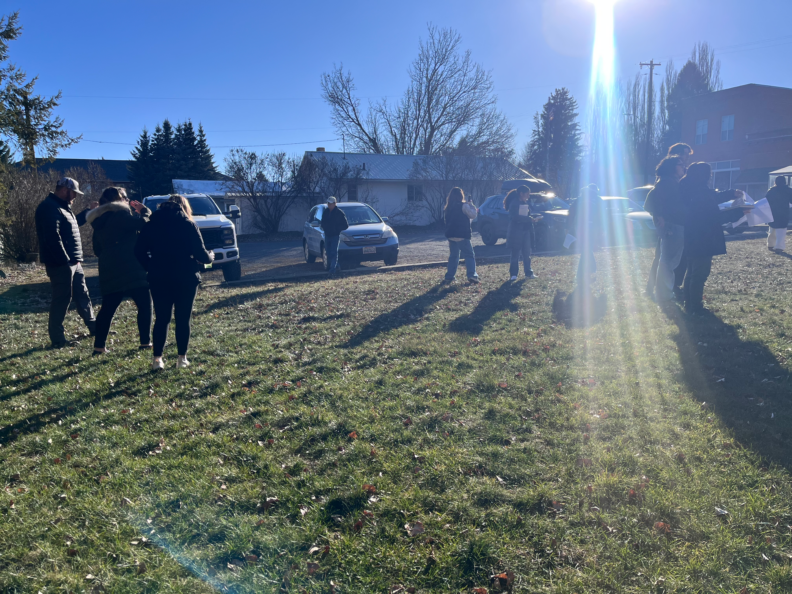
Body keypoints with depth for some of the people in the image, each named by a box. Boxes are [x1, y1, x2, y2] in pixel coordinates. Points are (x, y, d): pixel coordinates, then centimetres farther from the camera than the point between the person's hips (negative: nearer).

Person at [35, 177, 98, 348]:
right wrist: (65, 260, -24)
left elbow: (74, 223, 36)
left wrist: (89, 210, 29)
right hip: (61, 264, -10)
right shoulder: (49, 208, -16)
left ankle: (93, 326, 30)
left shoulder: (62, 207, 17)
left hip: (73, 262, 10)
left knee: (82, 295, 18)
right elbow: (53, 237, -24)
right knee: (62, 299, -5)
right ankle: (57, 339, 2)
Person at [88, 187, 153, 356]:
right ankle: (145, 342, 4)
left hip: (109, 273, 7)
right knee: (145, 305, 4)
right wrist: (144, 211, -1)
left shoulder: (99, 221, 17)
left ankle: (99, 346, 7)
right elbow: (142, 224, -20)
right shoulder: (119, 215, -8)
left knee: (107, 309, 8)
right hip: (130, 271, -7)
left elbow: (97, 249, 21)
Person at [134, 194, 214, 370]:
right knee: (183, 318, 7)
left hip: (159, 279, 3)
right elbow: (200, 253, -7)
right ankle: (182, 358, 10)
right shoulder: (188, 225, -5)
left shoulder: (151, 225, 5)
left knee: (161, 318, 9)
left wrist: (152, 268, 15)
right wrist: (210, 257, 14)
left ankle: (157, 359, 6)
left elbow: (139, 251, 3)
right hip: (185, 279, -2)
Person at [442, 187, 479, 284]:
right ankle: (472, 275, -14)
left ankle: (449, 277, 11)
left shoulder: (447, 208, 10)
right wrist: (472, 207, 7)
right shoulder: (463, 206, -8)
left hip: (451, 235, 6)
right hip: (462, 236, -6)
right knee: (469, 255, 0)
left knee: (453, 256, 15)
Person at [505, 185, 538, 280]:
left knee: (527, 253, 8)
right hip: (516, 232, -7)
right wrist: (528, 219, -21)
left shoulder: (527, 204, 15)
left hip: (526, 231, 7)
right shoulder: (514, 203, -10)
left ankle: (528, 273, 15)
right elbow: (515, 217, -20)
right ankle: (513, 274, 2)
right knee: (515, 254, -3)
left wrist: (534, 218, 4)